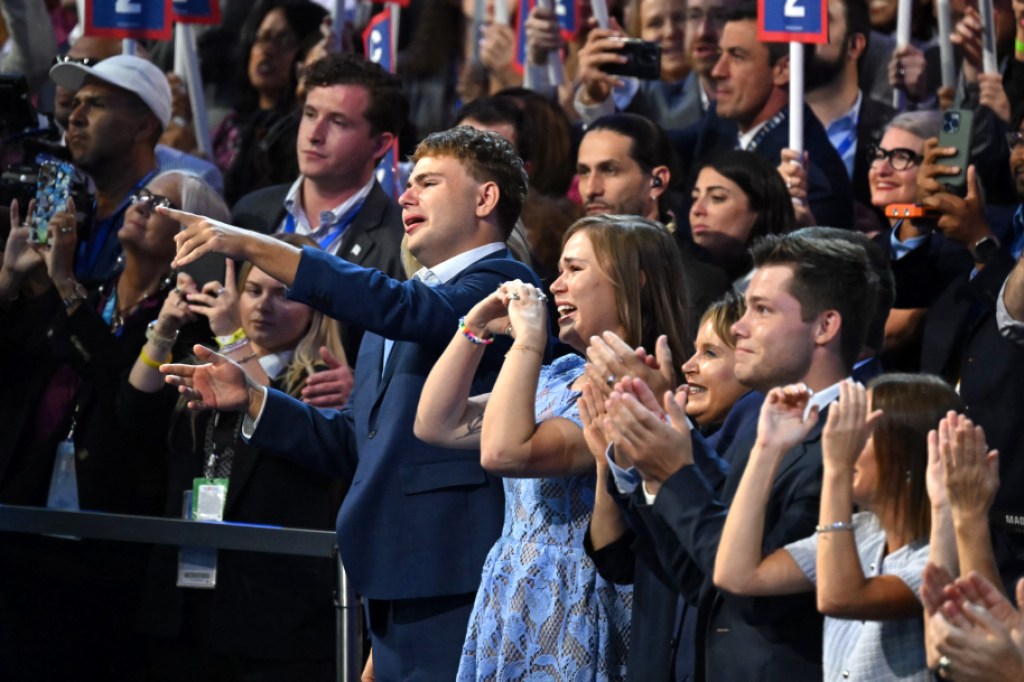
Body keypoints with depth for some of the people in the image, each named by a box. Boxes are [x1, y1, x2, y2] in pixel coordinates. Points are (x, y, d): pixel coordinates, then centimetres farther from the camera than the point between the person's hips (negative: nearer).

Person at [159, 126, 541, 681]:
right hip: (393, 583, 9)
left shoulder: (503, 284, -5)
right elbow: (355, 444, 24)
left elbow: (407, 312, -23)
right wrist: (250, 401, 9)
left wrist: (254, 246, -24)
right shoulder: (404, 305, 23)